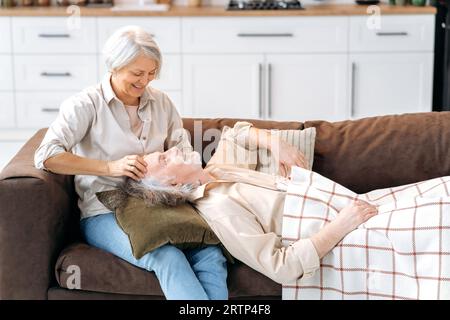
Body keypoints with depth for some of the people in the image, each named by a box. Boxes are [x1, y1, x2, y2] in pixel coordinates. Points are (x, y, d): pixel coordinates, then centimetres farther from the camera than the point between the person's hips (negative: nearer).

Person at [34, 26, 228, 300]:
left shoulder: (161, 102, 15)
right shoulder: (86, 105, -2)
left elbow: (182, 149, 18)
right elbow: (46, 157, -13)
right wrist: (110, 167, -21)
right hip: (105, 213, -4)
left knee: (212, 255, -27)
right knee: (168, 258, -34)